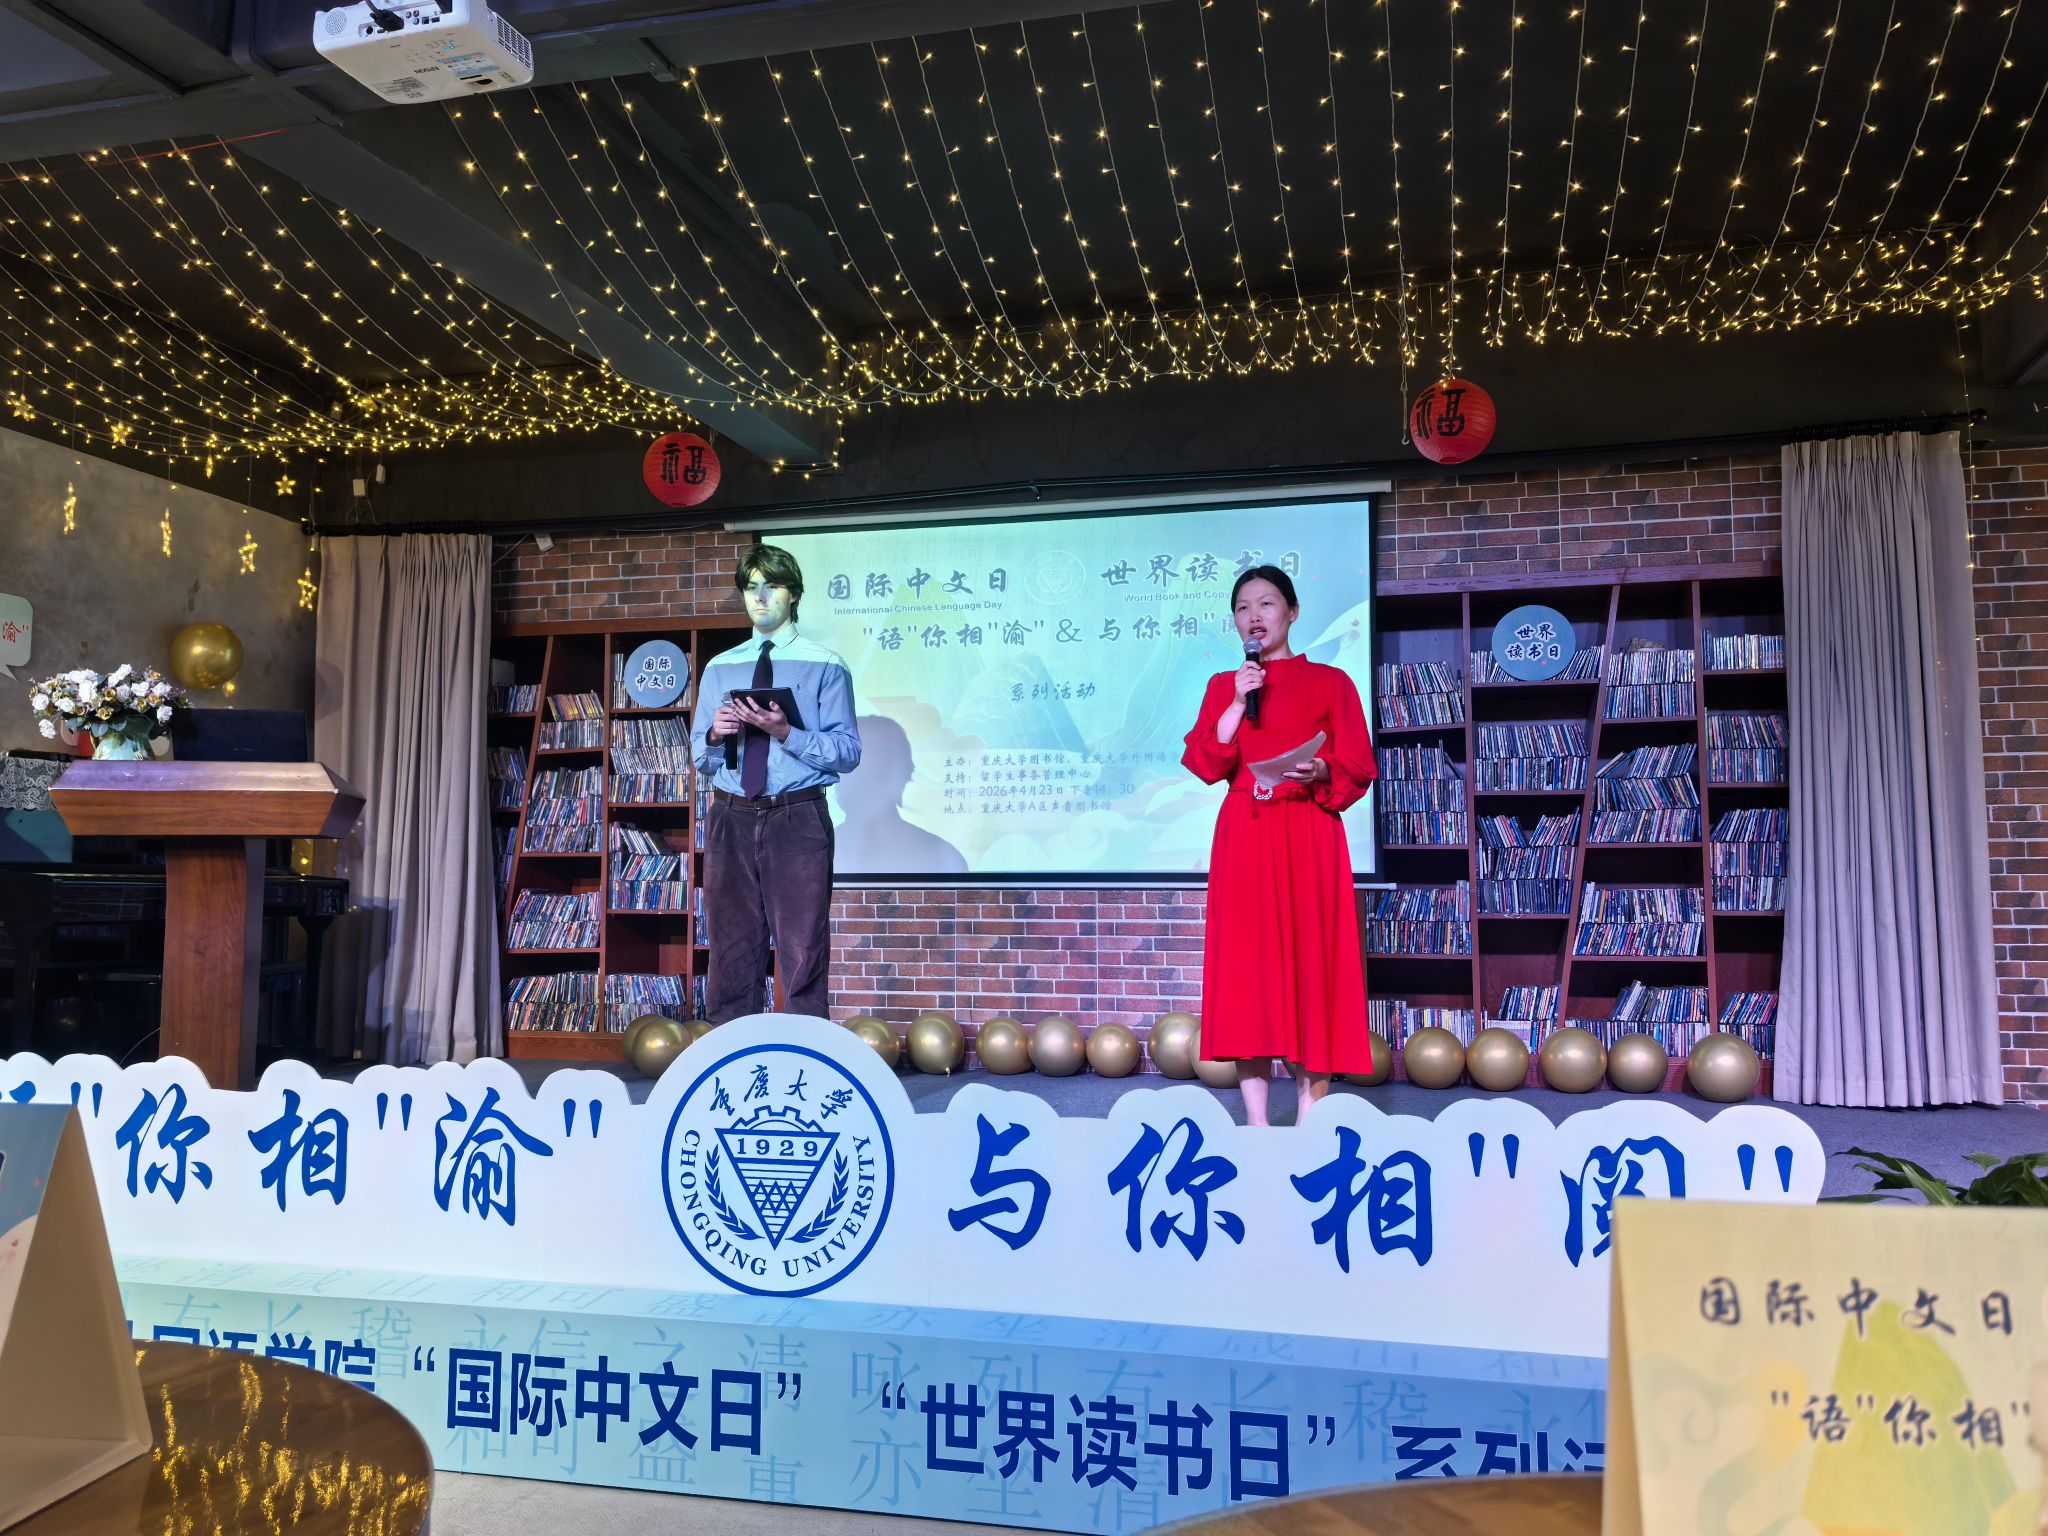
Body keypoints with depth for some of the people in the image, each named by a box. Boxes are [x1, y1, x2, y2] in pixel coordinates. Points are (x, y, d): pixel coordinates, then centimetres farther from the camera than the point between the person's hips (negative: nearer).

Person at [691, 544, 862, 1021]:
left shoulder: (825, 667, 4)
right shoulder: (719, 669, 16)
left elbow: (847, 752, -3)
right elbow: (700, 759, 16)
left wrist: (784, 732, -16)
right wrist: (715, 734, -6)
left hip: (798, 819, -4)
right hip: (731, 818, 4)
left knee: (803, 952, -2)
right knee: (732, 951, 7)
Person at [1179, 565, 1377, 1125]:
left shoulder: (1329, 682, 5)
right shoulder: (1222, 686, 14)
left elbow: (1359, 768, 0)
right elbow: (1203, 765, 1)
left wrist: (1320, 772, -19)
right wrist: (1238, 700, -7)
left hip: (1308, 841, -2)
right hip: (1243, 841, 3)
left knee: (1309, 961, -3)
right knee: (1246, 964, -1)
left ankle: (1308, 1126, 4)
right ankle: (1256, 1124, 5)